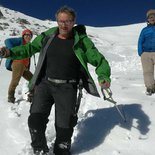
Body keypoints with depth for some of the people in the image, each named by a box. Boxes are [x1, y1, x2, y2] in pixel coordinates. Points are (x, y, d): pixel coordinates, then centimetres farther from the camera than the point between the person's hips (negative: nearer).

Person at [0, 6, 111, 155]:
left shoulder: (81, 40, -2)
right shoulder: (47, 36, 5)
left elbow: (98, 59, -3)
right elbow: (29, 48, 15)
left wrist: (103, 76, -22)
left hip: (67, 88, -2)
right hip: (44, 83, 2)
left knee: (64, 125, 2)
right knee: (35, 120, -3)